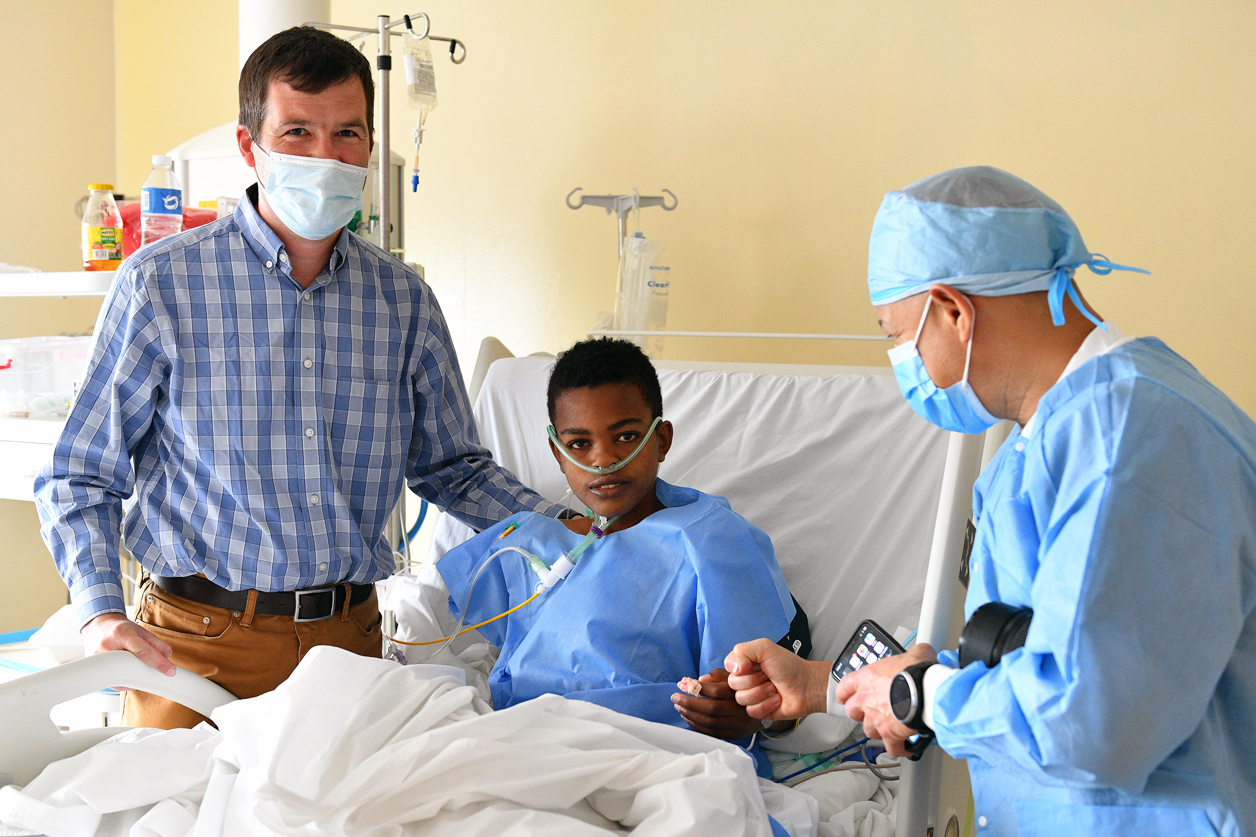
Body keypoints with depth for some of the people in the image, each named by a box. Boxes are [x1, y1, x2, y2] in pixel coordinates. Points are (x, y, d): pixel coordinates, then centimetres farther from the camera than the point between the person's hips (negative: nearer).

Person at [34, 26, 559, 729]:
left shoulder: (405, 301, 4)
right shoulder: (161, 284, -7)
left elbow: (451, 467, 14)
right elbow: (81, 477, -2)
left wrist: (563, 530, -2)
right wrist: (102, 613, -18)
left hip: (351, 637, 3)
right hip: (199, 643, -3)